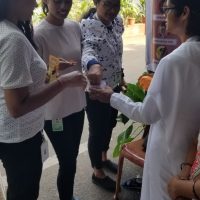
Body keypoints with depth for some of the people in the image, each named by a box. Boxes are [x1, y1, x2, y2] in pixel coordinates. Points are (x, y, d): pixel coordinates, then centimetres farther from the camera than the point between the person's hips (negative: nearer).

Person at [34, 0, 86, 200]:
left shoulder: (75, 27, 1)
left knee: (72, 157, 21)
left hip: (77, 104, 7)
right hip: (54, 111, -6)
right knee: (67, 161, 6)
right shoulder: (38, 34, -18)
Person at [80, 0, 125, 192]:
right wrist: (93, 64, -65)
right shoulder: (88, 25, -22)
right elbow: (87, 48, -44)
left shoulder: (118, 21, 0)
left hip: (114, 85, 8)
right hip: (95, 88, -7)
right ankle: (97, 172, 28)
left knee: (109, 125, 23)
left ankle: (104, 158, 47)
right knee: (97, 130, 7)